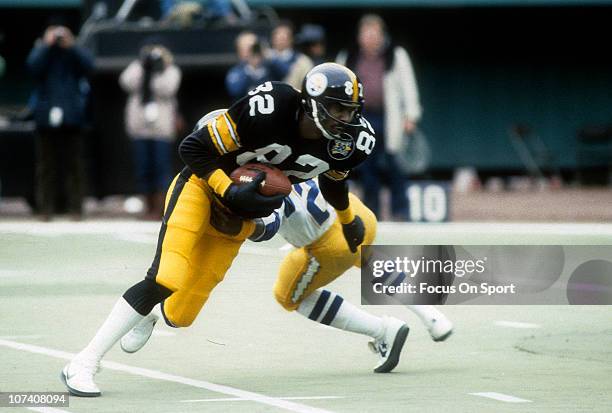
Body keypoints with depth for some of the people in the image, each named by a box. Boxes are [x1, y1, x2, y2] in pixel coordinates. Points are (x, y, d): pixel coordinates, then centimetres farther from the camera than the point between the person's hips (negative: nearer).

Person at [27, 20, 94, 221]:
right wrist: (47, 44, -12)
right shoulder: (40, 51, 8)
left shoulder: (74, 52, 9)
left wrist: (70, 45, -12)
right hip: (46, 117, 0)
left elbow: (88, 65, -8)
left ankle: (75, 207, 2)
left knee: (73, 165, 0)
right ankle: (46, 208, 1)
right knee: (46, 165, 0)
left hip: (71, 116, 0)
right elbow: (34, 66, -11)